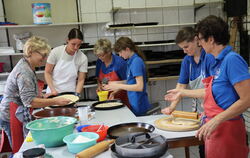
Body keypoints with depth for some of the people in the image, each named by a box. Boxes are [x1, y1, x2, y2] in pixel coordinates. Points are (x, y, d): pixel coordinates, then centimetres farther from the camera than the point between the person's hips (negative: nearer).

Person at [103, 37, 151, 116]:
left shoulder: (136, 61, -17)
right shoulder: (130, 61, 8)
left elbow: (139, 87, -21)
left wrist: (118, 86, -19)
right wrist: (116, 83, 7)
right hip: (134, 104, 8)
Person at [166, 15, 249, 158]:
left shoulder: (232, 59, -18)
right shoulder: (219, 62, 8)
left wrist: (216, 120, -25)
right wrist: (182, 93, 28)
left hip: (227, 130, -8)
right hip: (216, 129, 8)